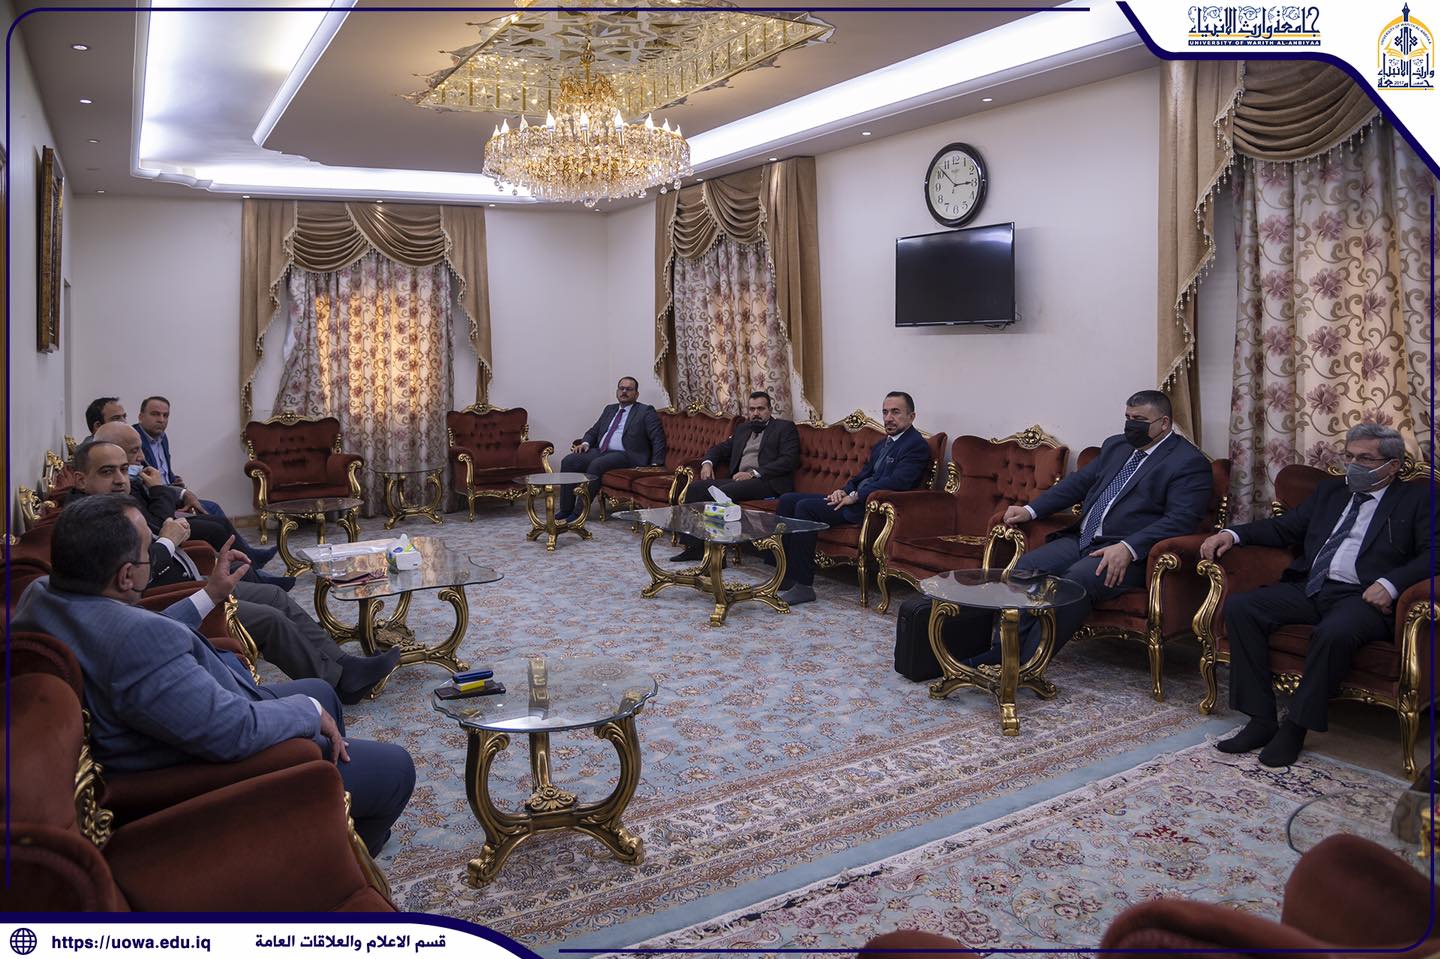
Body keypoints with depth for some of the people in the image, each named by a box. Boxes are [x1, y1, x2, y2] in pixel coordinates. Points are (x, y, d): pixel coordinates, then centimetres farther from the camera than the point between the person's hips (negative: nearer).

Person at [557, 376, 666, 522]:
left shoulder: (646, 411, 5)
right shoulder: (609, 409, 24)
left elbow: (658, 438, -1)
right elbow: (594, 431, 24)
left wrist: (655, 464, -12)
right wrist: (585, 443, 2)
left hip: (626, 455, -6)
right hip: (600, 452, 6)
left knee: (596, 465, -34)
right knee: (569, 461, -16)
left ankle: (579, 512, -26)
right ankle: (565, 510, -13)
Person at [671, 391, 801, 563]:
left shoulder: (785, 427, 6)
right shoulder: (742, 428, 26)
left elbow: (789, 460, -8)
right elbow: (721, 447, 31)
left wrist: (753, 473, -16)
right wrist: (707, 462, 6)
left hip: (768, 482, -7)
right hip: (739, 480, 7)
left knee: (721, 492, -31)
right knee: (696, 487, -13)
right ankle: (693, 547, -13)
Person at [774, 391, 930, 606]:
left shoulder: (917, 445, -7)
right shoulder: (883, 443, 22)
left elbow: (896, 482, -20)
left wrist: (855, 496, -18)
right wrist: (845, 490, 0)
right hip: (854, 498, 10)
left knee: (805, 507, -24)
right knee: (788, 500, -2)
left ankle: (803, 585, -20)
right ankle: (785, 574, -4)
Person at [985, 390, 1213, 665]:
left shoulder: (1190, 462, -3)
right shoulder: (1116, 445, 20)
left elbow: (1180, 519, -14)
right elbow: (1079, 482, 20)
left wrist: (1128, 548, -26)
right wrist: (1030, 511, 7)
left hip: (1129, 553, -7)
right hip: (1080, 539, 7)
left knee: (1076, 580, -32)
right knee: (1026, 567, -15)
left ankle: (1023, 666, -29)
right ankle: (999, 656, -19)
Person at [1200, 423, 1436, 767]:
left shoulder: (1418, 497, 10)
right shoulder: (1330, 489, 25)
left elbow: (1431, 552, -3)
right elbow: (1285, 527, 23)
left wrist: (1391, 584, -20)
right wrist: (1233, 534, 6)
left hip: (1362, 596, -5)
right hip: (1308, 587, 6)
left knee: (1333, 632, -38)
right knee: (1239, 607, -18)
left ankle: (1295, 726, -19)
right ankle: (1261, 720, -16)